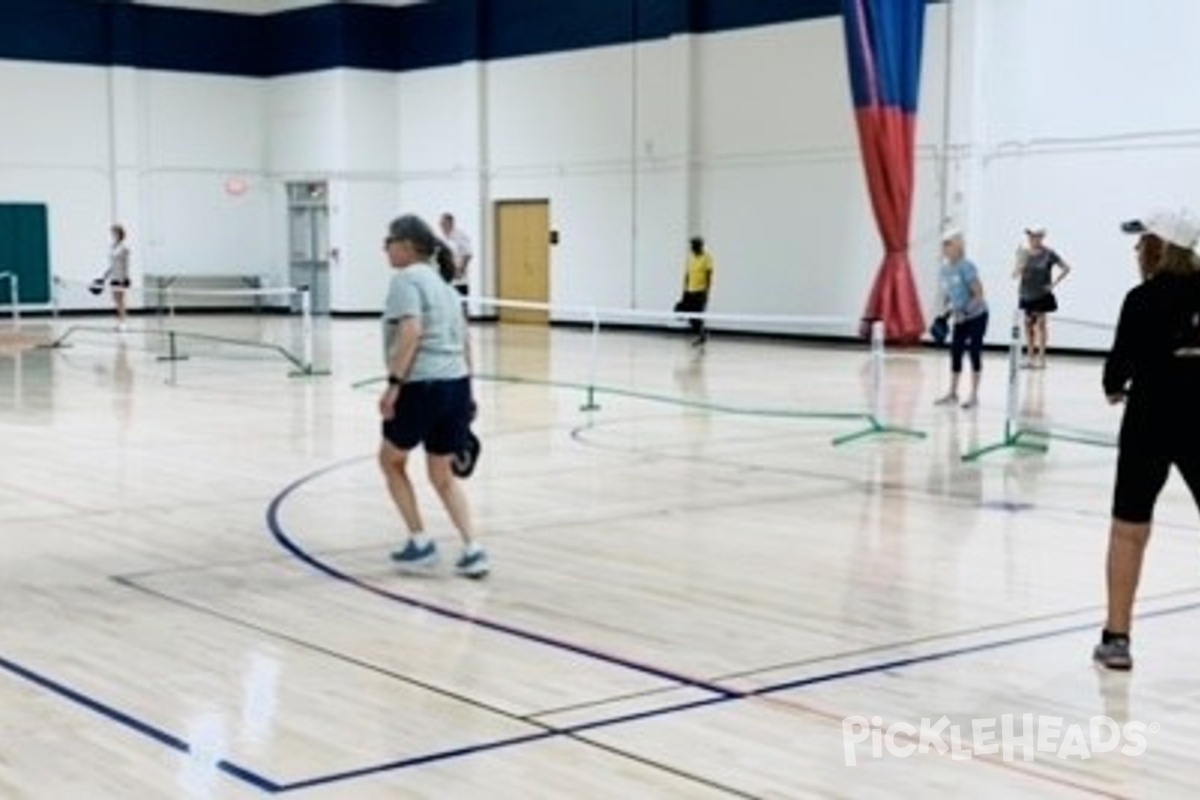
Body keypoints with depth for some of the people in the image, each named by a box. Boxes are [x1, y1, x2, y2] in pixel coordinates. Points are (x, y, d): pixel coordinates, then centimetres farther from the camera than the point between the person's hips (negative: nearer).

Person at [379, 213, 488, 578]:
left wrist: (393, 383, -21)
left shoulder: (406, 278, -6)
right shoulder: (441, 282, 20)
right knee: (443, 474, 18)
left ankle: (421, 542, 15)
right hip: (457, 383, 8)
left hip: (422, 386, -8)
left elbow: (411, 331, -20)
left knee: (391, 460, 15)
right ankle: (473, 550, 7)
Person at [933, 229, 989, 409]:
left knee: (974, 352, -4)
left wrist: (965, 312, -27)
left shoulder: (966, 267, -20)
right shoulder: (943, 271, 0)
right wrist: (944, 313, -3)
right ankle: (952, 393, 15)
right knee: (955, 352, 5)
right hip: (960, 320, 6)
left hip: (976, 316, -6)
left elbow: (979, 295, -20)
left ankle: (974, 395, 2)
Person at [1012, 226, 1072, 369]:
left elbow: (1066, 268, -2)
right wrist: (1021, 263, -21)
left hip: (1042, 295, -4)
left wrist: (1054, 283, -7)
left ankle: (1041, 358, 3)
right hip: (1026, 294, 4)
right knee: (1028, 324, 7)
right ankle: (1030, 357, 15)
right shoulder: (1023, 253, -1)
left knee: (1040, 324, -2)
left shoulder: (1048, 254, -9)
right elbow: (1015, 274, -3)